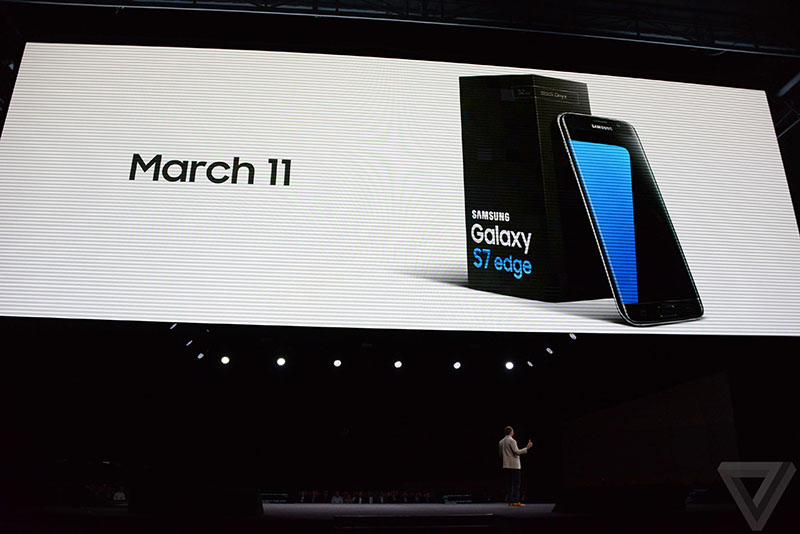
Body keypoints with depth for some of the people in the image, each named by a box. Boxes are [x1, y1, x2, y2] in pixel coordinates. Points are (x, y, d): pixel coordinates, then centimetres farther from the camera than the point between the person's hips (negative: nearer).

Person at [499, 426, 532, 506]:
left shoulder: (501, 441, 12)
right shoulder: (512, 440, -11)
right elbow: (517, 452, -16)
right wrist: (527, 448, -10)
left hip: (506, 465, 7)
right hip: (514, 465, -7)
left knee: (509, 483, 7)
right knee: (516, 483, -2)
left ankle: (510, 501, 5)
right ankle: (516, 501, -5)